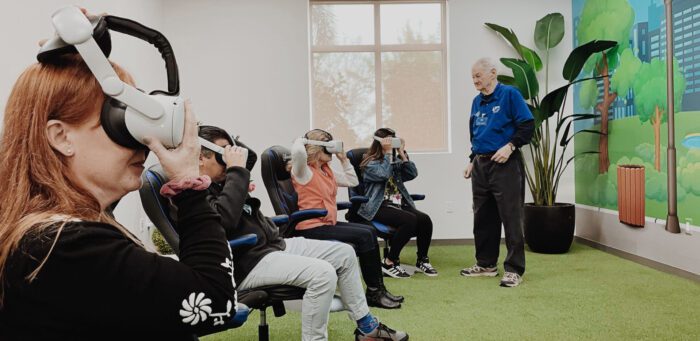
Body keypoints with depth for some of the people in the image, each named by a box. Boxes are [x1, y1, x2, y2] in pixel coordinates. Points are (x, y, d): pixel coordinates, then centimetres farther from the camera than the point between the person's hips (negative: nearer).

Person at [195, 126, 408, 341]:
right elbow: (225, 218, -34)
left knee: (344, 253, 6)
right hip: (248, 263, -10)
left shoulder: (218, 182, 13)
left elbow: (249, 155, 31)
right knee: (323, 274, -30)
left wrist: (228, 143, 11)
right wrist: (236, 170, -26)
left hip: (274, 243, 11)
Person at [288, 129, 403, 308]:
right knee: (365, 236, -15)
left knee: (369, 231, 0)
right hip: (311, 229, -9)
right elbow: (298, 152, -33)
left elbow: (352, 181, 25)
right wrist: (302, 140, -10)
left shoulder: (327, 171, 16)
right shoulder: (303, 171, -10)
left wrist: (343, 158, 19)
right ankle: (373, 292, -3)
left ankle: (378, 289, 4)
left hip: (328, 223, 9)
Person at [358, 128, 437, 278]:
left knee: (425, 219, -19)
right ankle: (390, 263, -18)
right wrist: (388, 152, -10)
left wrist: (402, 153, 2)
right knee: (410, 220, -31)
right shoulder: (370, 163, 1)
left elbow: (412, 174, 6)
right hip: (380, 207, -6)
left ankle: (422, 260, 0)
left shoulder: (395, 162, 19)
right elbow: (384, 174, -18)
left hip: (399, 205, 6)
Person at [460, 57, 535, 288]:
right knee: (483, 218, 12)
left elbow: (527, 126, -10)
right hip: (481, 165, 7)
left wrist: (510, 146, -21)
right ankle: (486, 264, 24)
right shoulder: (477, 102, 15)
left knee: (511, 218, -3)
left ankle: (514, 269, 4)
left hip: (505, 165, -7)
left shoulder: (510, 94, -5)